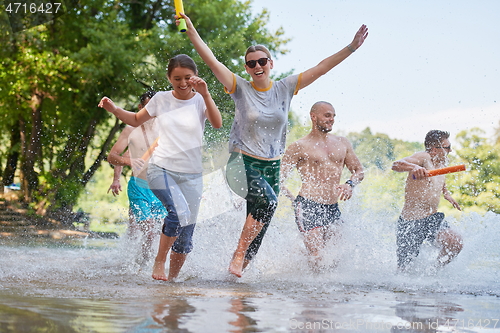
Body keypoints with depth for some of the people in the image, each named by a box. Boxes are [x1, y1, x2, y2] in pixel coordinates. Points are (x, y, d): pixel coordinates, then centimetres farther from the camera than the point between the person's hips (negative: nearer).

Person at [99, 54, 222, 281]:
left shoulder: (200, 101, -1)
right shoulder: (161, 100, 3)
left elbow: (217, 124, -20)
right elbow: (136, 120, 18)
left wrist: (205, 94, -31)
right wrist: (114, 110, 0)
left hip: (191, 175, 1)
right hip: (161, 169, -1)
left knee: (185, 238, 2)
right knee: (180, 211, -30)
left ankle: (172, 278, 21)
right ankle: (159, 262, -13)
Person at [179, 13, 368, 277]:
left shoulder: (285, 88, 5)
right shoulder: (240, 89, -3)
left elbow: (320, 68, 3)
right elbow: (211, 60, -11)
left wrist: (351, 48, -2)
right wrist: (191, 31, -19)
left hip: (271, 167, 4)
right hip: (242, 163, -4)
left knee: (258, 231, 4)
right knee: (267, 200, -32)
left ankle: (238, 272, 19)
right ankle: (238, 255, -18)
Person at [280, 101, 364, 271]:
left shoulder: (342, 143, 16)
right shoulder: (299, 147, 1)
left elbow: (359, 170, 21)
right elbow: (278, 179, 1)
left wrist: (350, 184, 1)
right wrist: (294, 200, -9)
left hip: (333, 209, 6)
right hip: (309, 208, -6)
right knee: (316, 259, -15)